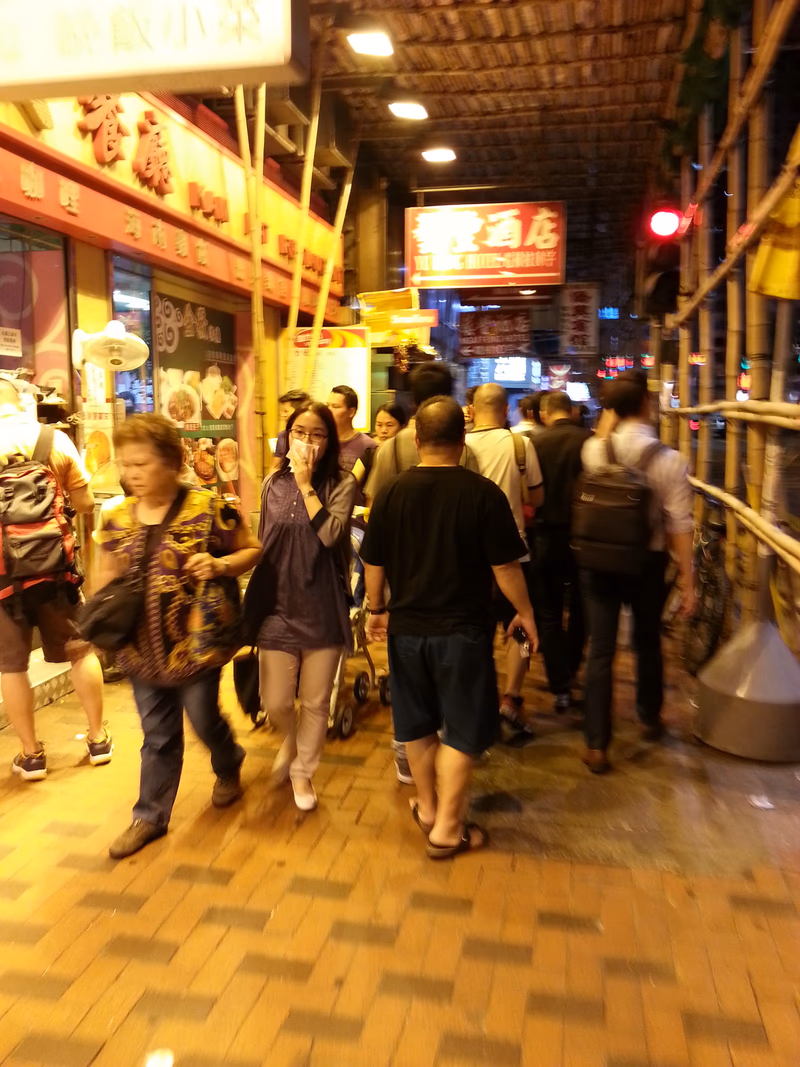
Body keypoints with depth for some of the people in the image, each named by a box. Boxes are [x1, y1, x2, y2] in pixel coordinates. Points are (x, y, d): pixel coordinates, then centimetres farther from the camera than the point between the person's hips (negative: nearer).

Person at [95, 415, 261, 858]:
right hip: (141, 648, 4)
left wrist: (219, 564, -22)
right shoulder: (115, 518, 3)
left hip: (194, 644, -4)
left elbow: (252, 550, -3)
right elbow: (103, 581, 12)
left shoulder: (207, 507, -12)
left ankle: (229, 767, 46)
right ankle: (150, 816, 32)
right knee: (157, 737, 15)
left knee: (205, 721, 13)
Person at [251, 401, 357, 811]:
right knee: (275, 703, 5)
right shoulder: (273, 483, 4)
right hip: (278, 608, 2)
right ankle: (290, 741, 41)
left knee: (315, 703, 11)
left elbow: (329, 533, -24)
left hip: (323, 609, -2)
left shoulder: (341, 482, -7)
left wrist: (306, 482, -18)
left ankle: (303, 770, 37)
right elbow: (261, 546, 12)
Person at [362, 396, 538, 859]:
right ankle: (447, 828, 17)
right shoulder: (483, 493, -14)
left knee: (417, 724, 19)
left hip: (407, 628, 4)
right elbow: (506, 566, -10)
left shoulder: (392, 493, -4)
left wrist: (378, 609, 19)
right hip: (463, 631, -4)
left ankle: (427, 806, 36)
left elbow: (374, 564, 3)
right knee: (463, 730, 10)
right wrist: (525, 612, 5)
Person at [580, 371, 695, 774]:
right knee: (648, 642, 22)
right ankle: (650, 719, 44)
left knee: (601, 650, 5)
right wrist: (687, 581, -7)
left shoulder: (592, 451, -8)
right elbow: (679, 527, -13)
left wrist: (609, 414, 14)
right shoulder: (668, 460, -15)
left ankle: (596, 746, 7)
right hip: (647, 563, -1)